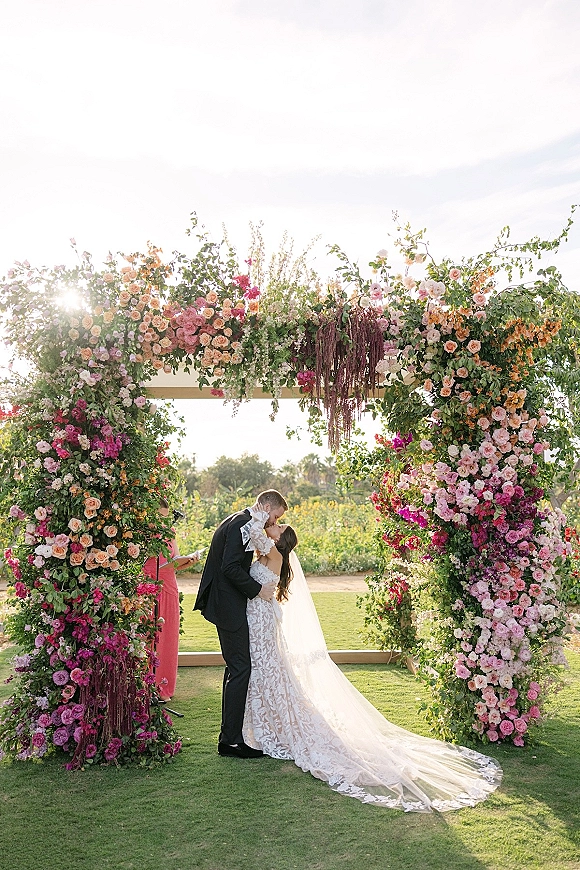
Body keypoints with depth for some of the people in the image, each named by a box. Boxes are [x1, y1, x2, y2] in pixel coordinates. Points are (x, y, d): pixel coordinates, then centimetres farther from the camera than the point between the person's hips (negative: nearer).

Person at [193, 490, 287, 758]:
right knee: (240, 668, -6)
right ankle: (232, 740, 2)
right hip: (229, 605, -11)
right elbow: (231, 567, -24)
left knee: (236, 668, 15)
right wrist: (258, 589, -16)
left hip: (227, 604, 11)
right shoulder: (243, 523, -16)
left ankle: (229, 736, 24)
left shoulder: (242, 522, 16)